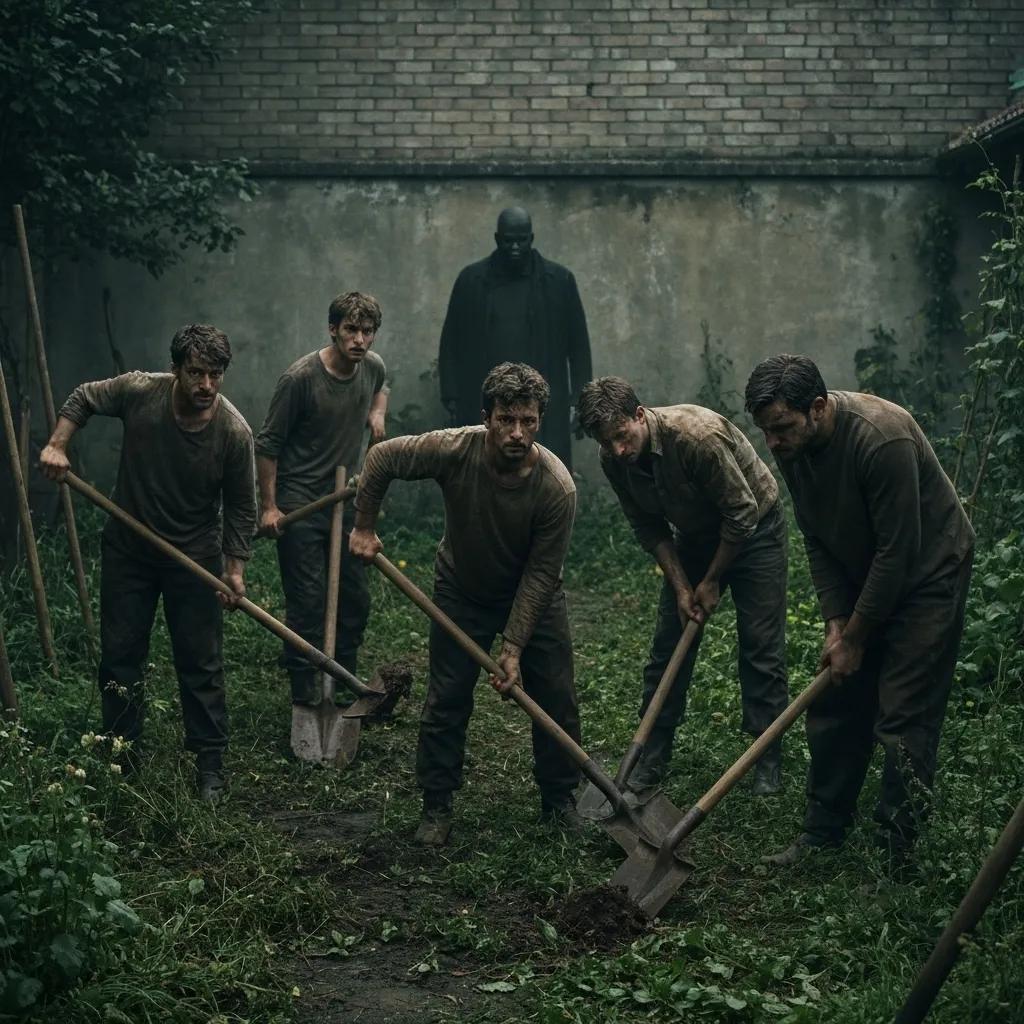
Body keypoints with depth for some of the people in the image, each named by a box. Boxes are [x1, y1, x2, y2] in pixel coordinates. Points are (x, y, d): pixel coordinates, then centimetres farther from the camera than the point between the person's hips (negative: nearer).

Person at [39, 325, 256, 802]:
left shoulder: (234, 431, -22)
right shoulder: (138, 391, -19)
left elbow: (241, 508, -9)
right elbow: (83, 399, 2)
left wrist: (235, 569, -10)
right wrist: (57, 445, -10)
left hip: (194, 556, -2)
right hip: (128, 549, 2)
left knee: (200, 663, 2)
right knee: (119, 656, 10)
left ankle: (210, 766, 14)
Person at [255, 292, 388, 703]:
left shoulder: (372, 366, 0)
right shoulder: (300, 377, -19)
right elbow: (267, 445, -12)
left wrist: (378, 412, 5)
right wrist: (269, 506, -14)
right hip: (299, 504, -7)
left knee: (356, 599, 12)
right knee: (307, 603, -7)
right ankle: (304, 693, 4)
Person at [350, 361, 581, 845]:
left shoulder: (557, 487, -31)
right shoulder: (454, 451, -30)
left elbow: (540, 574, -25)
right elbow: (381, 458, -14)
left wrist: (513, 647, -25)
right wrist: (364, 528, -9)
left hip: (532, 597, 0)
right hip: (462, 592, 0)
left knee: (556, 698, 1)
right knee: (446, 700, 0)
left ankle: (559, 800, 21)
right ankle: (437, 808, 14)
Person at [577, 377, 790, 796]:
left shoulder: (698, 435, -36)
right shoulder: (614, 460, -16)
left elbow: (742, 512, -26)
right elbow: (649, 527, -3)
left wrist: (712, 581, -17)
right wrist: (681, 586, -11)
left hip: (753, 530, -5)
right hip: (695, 536, 6)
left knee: (761, 646, -7)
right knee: (669, 644, 3)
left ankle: (769, 762, 3)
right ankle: (651, 760, 10)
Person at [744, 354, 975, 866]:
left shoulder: (882, 437, -33)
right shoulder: (792, 446, -10)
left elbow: (897, 551, -28)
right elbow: (817, 540, 0)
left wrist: (856, 638, -19)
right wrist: (836, 625, -7)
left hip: (926, 573, -7)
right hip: (860, 579, 7)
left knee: (903, 723, -9)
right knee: (833, 708, 8)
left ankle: (892, 857, 0)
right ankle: (822, 832, 20)